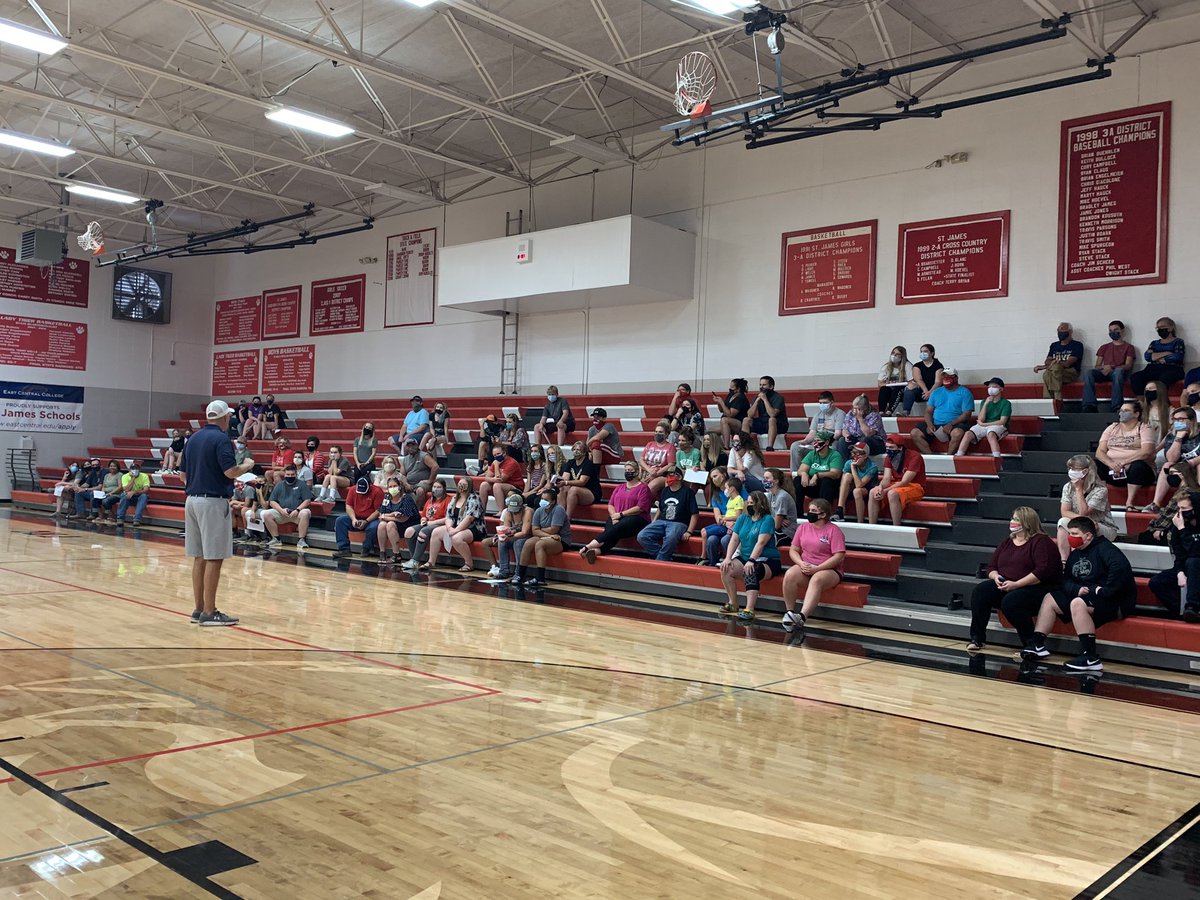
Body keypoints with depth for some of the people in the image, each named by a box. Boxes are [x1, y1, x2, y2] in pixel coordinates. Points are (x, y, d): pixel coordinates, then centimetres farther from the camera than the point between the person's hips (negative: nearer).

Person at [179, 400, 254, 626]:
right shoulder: (221, 438, -11)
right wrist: (247, 465, 0)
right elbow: (230, 471, -20)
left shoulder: (193, 438, 13)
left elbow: (182, 474, 16)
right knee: (214, 558, -5)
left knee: (199, 557, 12)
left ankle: (199, 609, 15)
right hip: (213, 502, -8)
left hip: (192, 500, 8)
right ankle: (209, 613, -3)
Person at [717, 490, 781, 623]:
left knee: (750, 572, -36)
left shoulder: (767, 520, -8)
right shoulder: (743, 518, 12)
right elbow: (734, 539, 5)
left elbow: (761, 543, -21)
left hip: (767, 561, -6)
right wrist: (728, 558, -10)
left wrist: (751, 561, -32)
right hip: (744, 557, 6)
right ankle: (732, 604, -8)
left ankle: (749, 610, -43)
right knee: (726, 568, -20)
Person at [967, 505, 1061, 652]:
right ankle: (977, 638, -15)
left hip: (1035, 589, -7)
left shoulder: (1040, 541, -4)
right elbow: (991, 566, 20)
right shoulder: (1007, 542, 19)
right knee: (980, 591, -20)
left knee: (1010, 602, -36)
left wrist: (1016, 584, -22)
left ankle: (1031, 643, -15)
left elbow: (1043, 570, -18)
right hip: (1004, 587, 7)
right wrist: (995, 576, -6)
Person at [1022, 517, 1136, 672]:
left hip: (1115, 601, -10)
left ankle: (1091, 658, -36)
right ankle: (1037, 645, 2)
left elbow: (1120, 566, -31)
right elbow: (1065, 579, 10)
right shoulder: (1075, 553, 14)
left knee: (1077, 603, -35)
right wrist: (1077, 589, -12)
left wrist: (1106, 590, -30)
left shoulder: (1103, 548, -12)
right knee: (1050, 598, 8)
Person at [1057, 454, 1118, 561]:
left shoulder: (1100, 490, -17)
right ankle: (1064, 561, -30)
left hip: (1105, 529, -4)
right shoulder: (1068, 487, -2)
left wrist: (1079, 489, -24)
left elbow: (1083, 513, -25)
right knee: (1063, 522, -26)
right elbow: (1064, 512, -11)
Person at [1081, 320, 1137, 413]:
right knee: (1087, 371, -30)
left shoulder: (1128, 347, 17)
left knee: (1118, 371, -41)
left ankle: (1117, 407, -45)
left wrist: (1112, 368, -18)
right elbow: (1096, 366, 19)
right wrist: (1104, 368, -7)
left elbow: (1128, 366, 1)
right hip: (1104, 373, 3)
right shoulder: (1104, 347, 28)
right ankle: (1089, 406, -40)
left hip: (1119, 372, -3)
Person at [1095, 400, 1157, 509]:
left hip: (1137, 471, -3)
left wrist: (1123, 463, -20)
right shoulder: (1112, 428, 15)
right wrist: (1111, 463, -16)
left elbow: (1146, 452, -14)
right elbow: (1100, 451, 4)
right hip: (1112, 471, 3)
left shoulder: (1144, 428, 3)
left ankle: (1129, 502, -25)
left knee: (1138, 465, -37)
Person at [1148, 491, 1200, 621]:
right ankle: (1184, 611, -22)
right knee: (1155, 583, -14)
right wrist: (1180, 573, -18)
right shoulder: (1177, 526, -3)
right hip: (1186, 569, 5)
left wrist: (1182, 529, -25)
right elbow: (1179, 555, -1)